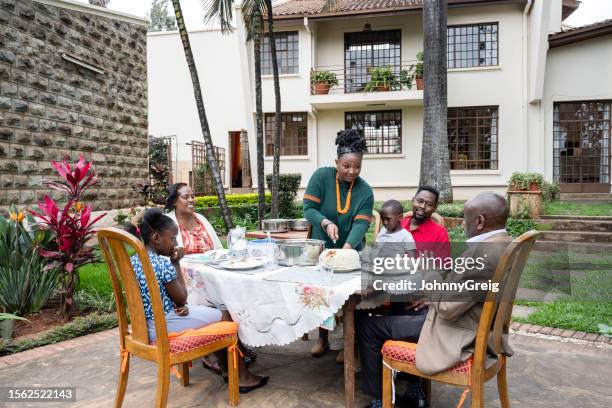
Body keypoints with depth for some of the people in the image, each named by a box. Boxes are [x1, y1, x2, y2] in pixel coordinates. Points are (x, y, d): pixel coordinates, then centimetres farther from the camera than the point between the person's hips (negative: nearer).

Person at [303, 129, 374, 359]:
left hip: (351, 250, 0)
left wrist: (347, 247, -36)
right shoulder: (321, 176, -12)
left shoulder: (365, 191, -9)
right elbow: (309, 209, -13)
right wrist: (326, 223, -33)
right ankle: (322, 339, 22)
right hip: (322, 249, 0)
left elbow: (361, 224, -19)